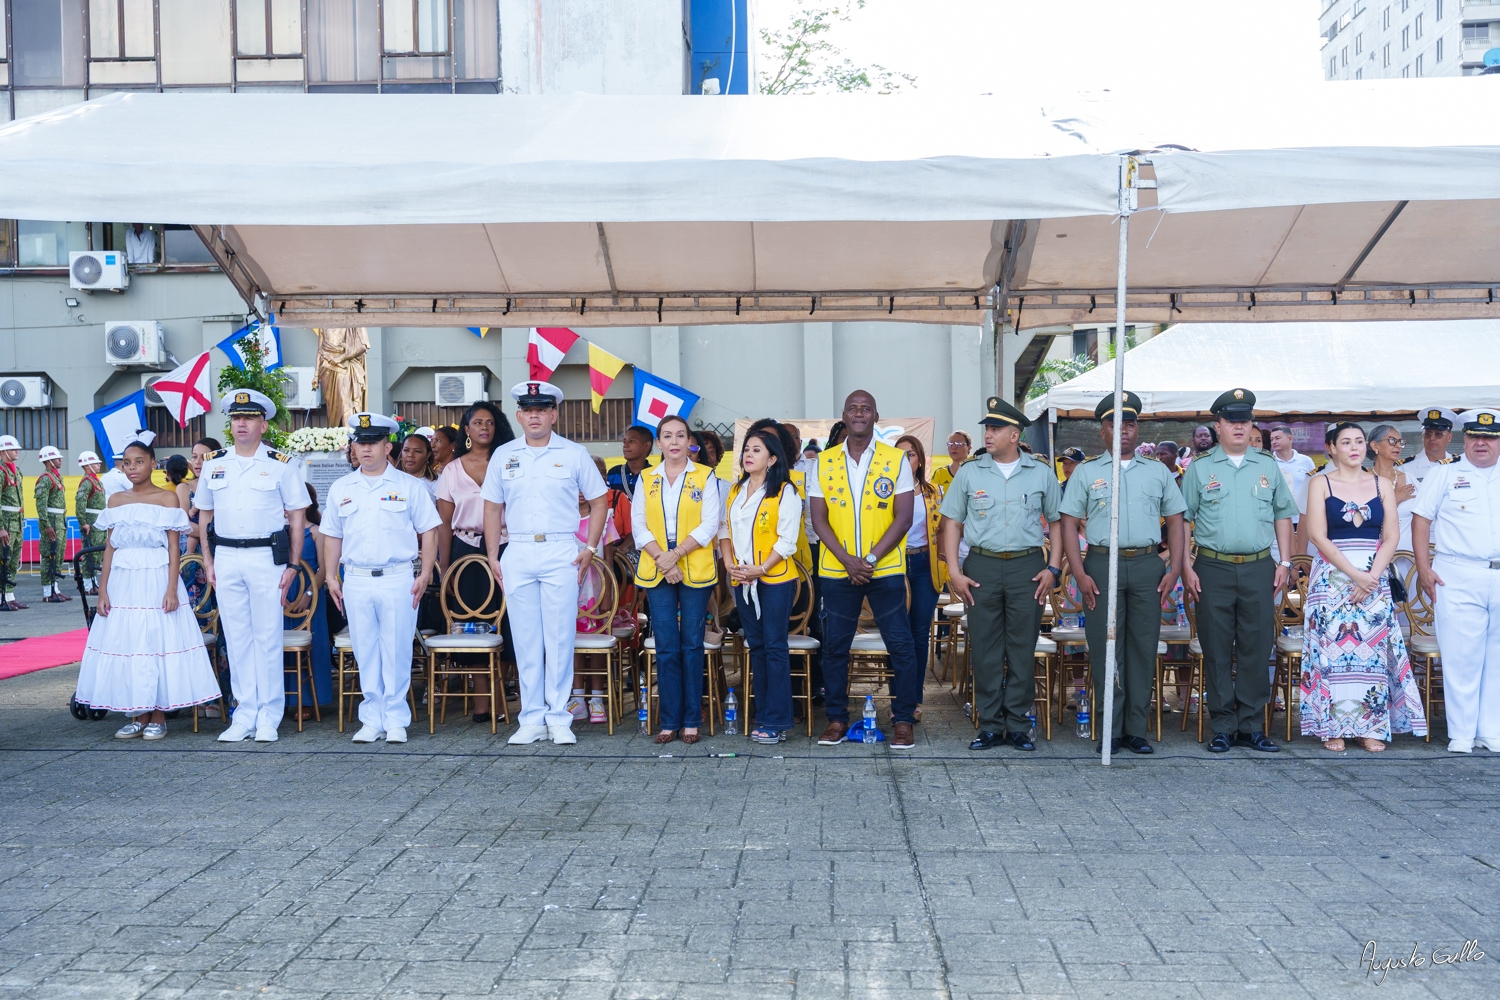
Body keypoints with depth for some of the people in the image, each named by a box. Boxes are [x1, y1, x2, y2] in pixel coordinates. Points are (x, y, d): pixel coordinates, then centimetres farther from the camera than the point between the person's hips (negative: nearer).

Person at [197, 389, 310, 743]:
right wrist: (208, 562, 7)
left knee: (267, 637, -1)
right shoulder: (213, 465, 11)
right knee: (236, 638, 7)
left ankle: (269, 718, 7)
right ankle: (244, 716, 14)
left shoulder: (281, 465, 1)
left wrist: (293, 565, -5)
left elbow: (297, 517, 1)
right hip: (225, 558, 3)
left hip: (266, 558, -3)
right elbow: (204, 516, 15)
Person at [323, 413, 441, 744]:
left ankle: (395, 720, 9)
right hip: (356, 581, 3)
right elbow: (332, 536, 16)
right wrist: (332, 576, 7)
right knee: (365, 653, 7)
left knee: (397, 652, 0)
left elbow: (429, 531, 2)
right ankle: (372, 720, 16)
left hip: (397, 580, -3)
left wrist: (424, 574, -6)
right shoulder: (340, 489, 12)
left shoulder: (409, 486, 3)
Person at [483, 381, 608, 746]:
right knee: (525, 640, 5)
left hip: (561, 554, -2)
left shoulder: (575, 454, 4)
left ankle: (559, 719, 8)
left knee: (560, 638, 0)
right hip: (518, 554, 2)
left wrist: (590, 549, -1)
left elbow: (598, 503, 7)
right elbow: (493, 508, 13)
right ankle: (531, 719, 13)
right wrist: (493, 556, 5)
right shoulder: (503, 455, 10)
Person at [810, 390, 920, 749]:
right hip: (836, 570, 2)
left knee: (900, 646, -1)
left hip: (886, 570, -1)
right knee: (834, 647, 6)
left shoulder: (896, 460, 1)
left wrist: (871, 559, -13)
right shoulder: (824, 462, 5)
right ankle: (836, 719, 18)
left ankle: (903, 720, 11)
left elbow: (903, 517, -4)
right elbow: (819, 519, 1)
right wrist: (848, 560, -12)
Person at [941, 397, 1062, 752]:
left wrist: (1054, 568, 0)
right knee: (985, 649, 2)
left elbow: (1058, 521, 10)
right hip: (982, 567, 1)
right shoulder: (970, 473, 6)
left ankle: (1018, 725, 13)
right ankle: (990, 726, 11)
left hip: (1027, 567, 0)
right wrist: (954, 571, -2)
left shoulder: (1041, 474, 6)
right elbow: (952, 523, 7)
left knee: (1023, 649, 3)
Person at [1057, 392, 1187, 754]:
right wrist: (1080, 573, -7)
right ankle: (1111, 730, 7)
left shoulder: (1158, 471, 13)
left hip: (1148, 566, 2)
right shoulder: (1086, 472, 7)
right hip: (1102, 565, -1)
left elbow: (1175, 521, 13)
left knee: (1144, 645, 3)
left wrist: (1175, 568, 1)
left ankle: (1137, 729, 11)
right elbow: (1069, 524, 3)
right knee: (1105, 646, -1)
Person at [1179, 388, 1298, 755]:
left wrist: (1284, 562, 7)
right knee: (1217, 651, 1)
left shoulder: (1268, 467, 12)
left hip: (1258, 569, 2)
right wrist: (1186, 567, -4)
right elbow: (1182, 519, 3)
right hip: (1213, 569, -2)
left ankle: (1252, 726, 12)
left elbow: (1283, 515, 15)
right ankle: (1223, 727, 9)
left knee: (1257, 649, 3)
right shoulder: (1199, 469, 5)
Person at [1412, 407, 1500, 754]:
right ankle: (1462, 734, 6)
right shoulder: (1444, 475, 6)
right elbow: (1421, 519, 2)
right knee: (1461, 657, -2)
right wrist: (1424, 568, -6)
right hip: (1460, 578, -3)